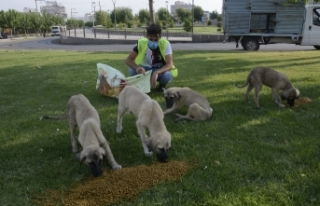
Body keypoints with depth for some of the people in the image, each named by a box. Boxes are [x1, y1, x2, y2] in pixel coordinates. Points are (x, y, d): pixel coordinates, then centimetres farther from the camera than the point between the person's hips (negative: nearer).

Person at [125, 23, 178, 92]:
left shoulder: (165, 44, -22)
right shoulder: (141, 43, -18)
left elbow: (169, 64, -29)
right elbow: (128, 60, -18)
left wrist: (156, 73, -48)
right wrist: (137, 68, -41)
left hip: (160, 71, -2)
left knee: (167, 75, -37)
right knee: (132, 70, -28)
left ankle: (162, 85, 1)